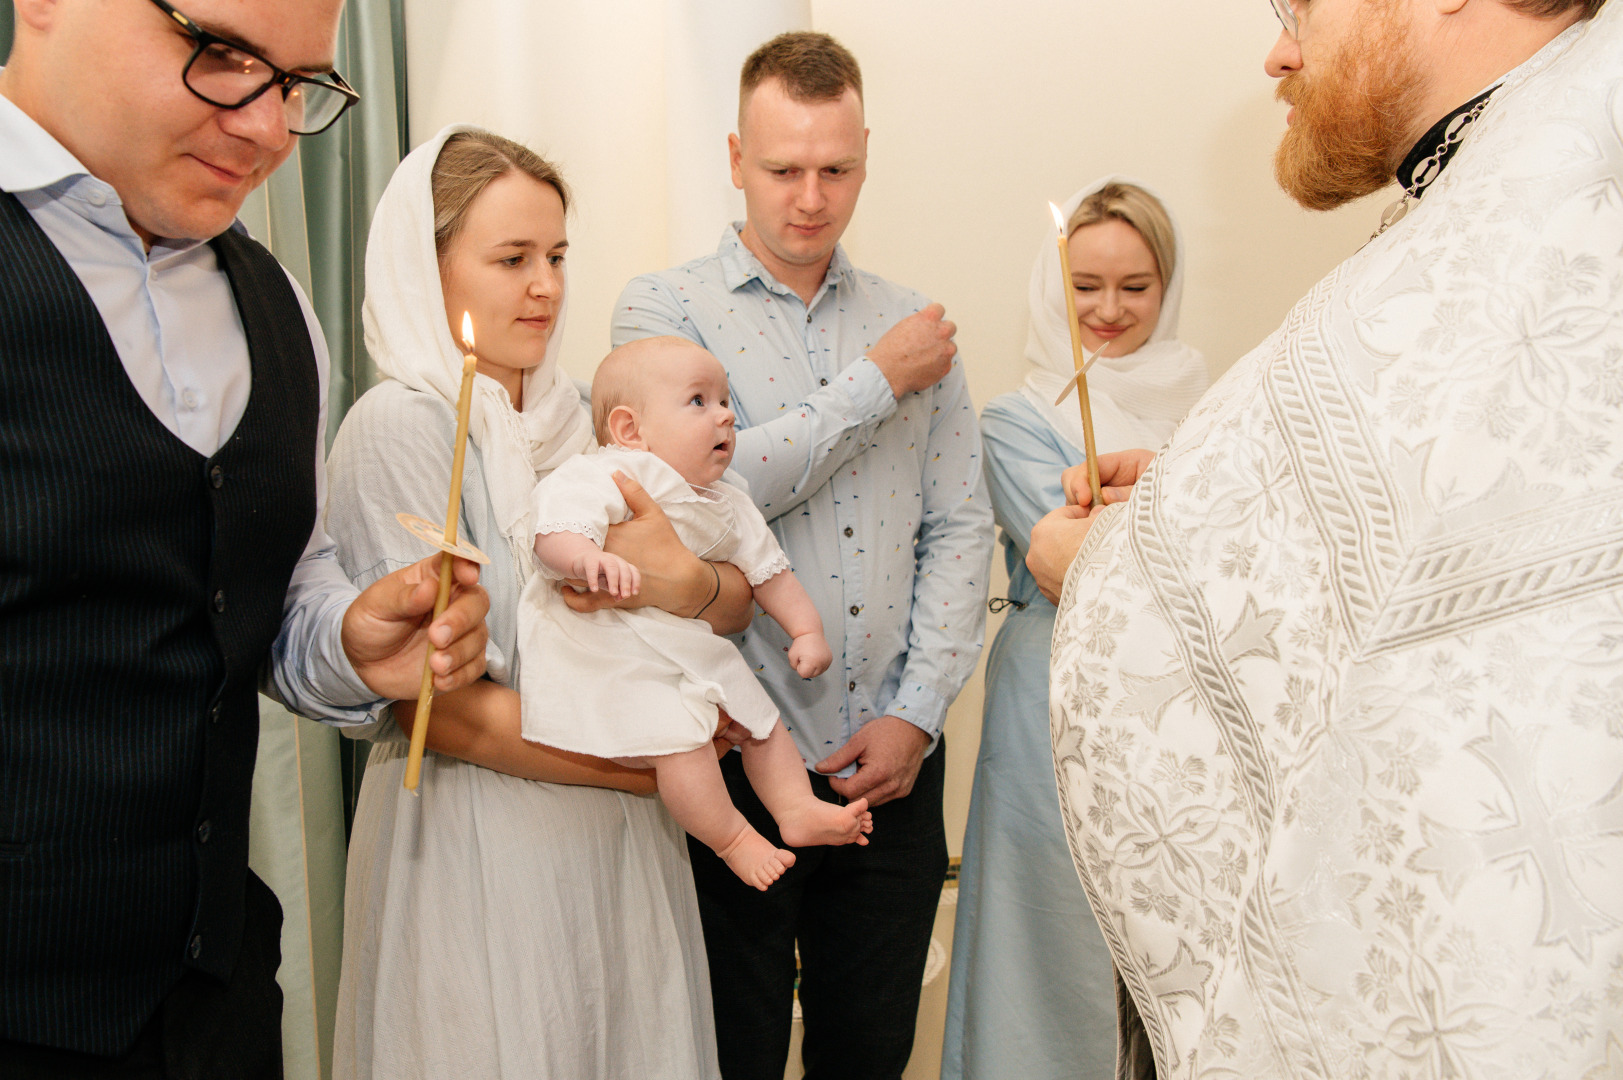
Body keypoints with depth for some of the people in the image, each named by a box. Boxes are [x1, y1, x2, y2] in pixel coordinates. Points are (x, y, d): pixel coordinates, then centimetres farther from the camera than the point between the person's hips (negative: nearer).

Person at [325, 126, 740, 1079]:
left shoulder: (581, 418, 8)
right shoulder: (400, 426, -12)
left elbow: (741, 601, 5)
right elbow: (436, 705, -17)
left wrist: (689, 583, -19)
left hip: (622, 832, 6)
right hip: (478, 846, -6)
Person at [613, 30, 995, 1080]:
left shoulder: (913, 324, 9)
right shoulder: (665, 308, -1)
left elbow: (960, 528, 6)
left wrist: (917, 711, -4)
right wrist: (879, 382, -10)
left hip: (892, 769, 4)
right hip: (733, 761, -3)